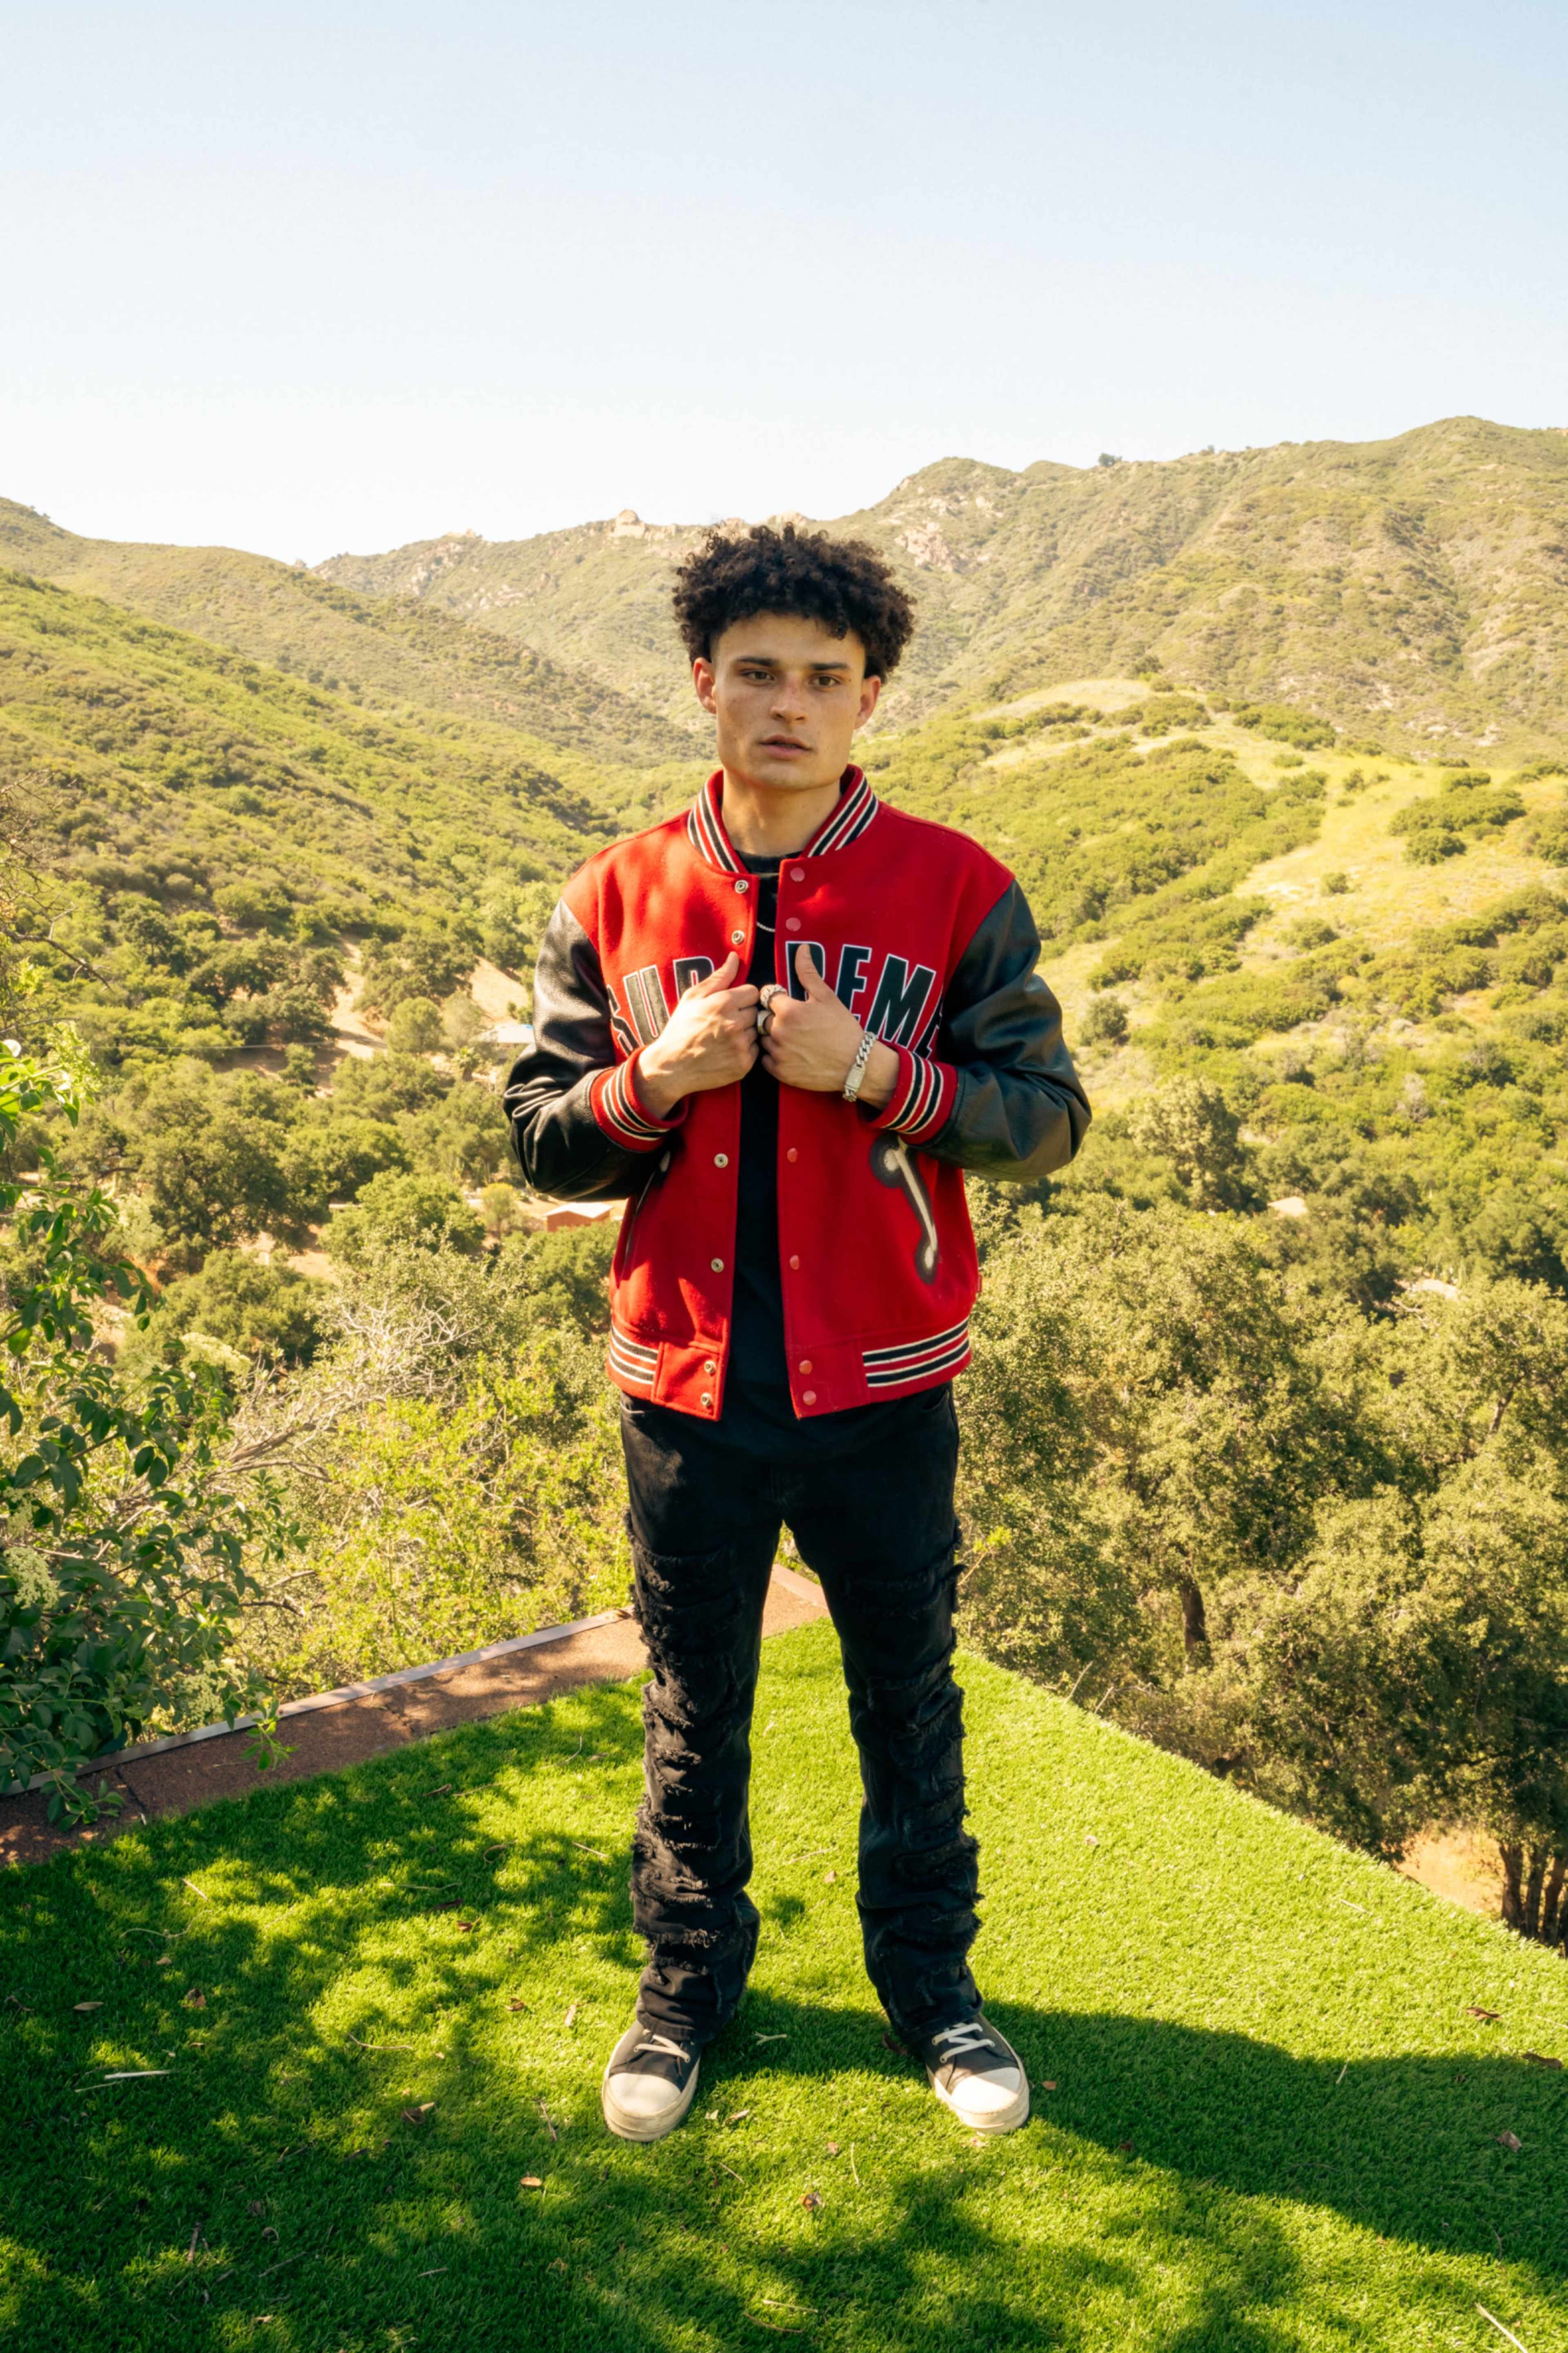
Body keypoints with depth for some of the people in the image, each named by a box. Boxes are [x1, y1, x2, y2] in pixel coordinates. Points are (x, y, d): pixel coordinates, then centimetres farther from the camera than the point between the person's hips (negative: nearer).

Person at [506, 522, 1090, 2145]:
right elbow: (539, 1140, 2)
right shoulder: (618, 898, -1)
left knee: (910, 1709, 16)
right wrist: (656, 1079, -18)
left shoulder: (956, 891, -6)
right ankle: (687, 1985, 40)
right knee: (694, 1713, 17)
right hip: (687, 1389, 1)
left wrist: (875, 1072, -20)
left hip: (882, 1392, -1)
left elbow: (1048, 1117, -5)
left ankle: (930, 1982, 39)